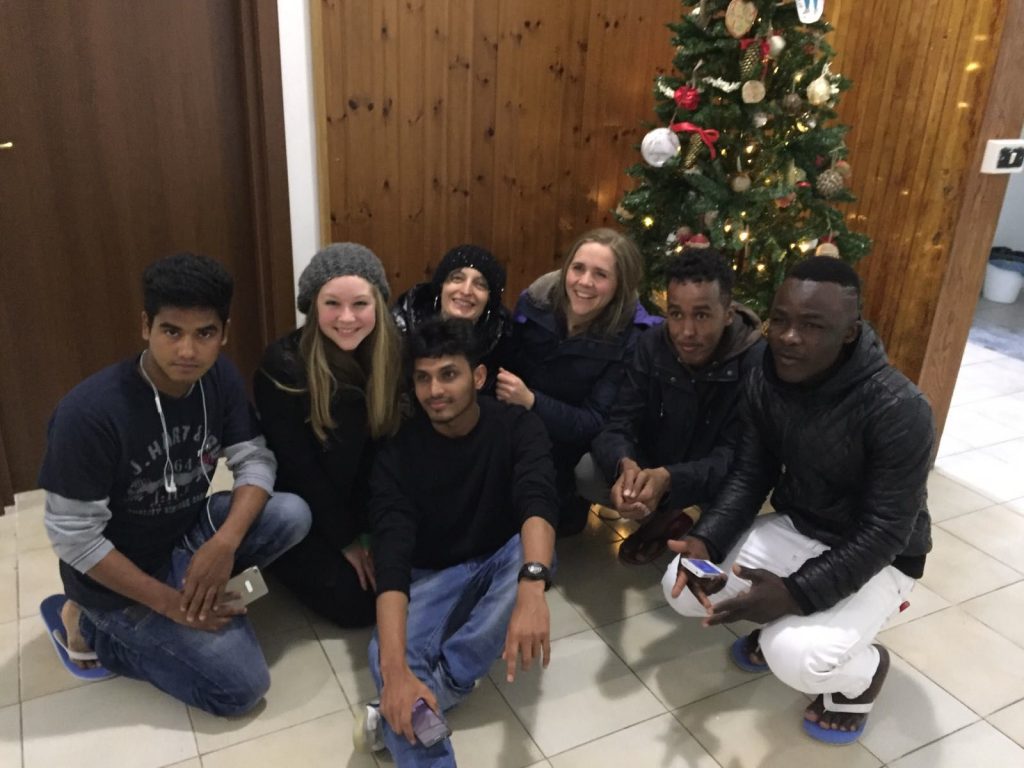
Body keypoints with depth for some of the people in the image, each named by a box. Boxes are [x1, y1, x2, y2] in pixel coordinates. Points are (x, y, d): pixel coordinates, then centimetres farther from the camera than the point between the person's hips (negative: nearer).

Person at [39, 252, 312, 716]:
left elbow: (255, 461, -9)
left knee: (292, 514, -18)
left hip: (188, 532, 6)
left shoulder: (219, 378, -11)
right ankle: (98, 628, 6)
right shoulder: (90, 412, -29)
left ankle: (196, 584, 1)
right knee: (242, 686, -10)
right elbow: (73, 538, -22)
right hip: (118, 571, -5)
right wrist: (169, 602, -21)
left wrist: (224, 543, -26)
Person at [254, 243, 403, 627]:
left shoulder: (392, 353, -11)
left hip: (364, 505, 4)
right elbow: (297, 468, -19)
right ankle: (278, 555, 13)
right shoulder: (283, 364, -23)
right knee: (355, 603, -11)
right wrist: (346, 540, -15)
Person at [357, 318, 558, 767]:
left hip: (502, 562, 1)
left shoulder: (516, 427, -16)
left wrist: (531, 589, -57)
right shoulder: (399, 452, -17)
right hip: (432, 574, 0)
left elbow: (538, 502, -35)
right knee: (385, 657, -30)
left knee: (534, 549, -35)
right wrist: (395, 669, -43)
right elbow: (391, 555, -28)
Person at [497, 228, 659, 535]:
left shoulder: (629, 338, -17)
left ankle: (570, 503, 12)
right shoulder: (534, 302, -11)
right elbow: (503, 364, 0)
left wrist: (531, 401, -32)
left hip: (571, 442, -3)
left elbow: (597, 424, -19)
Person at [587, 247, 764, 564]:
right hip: (650, 470, 3)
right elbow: (618, 425, -18)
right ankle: (664, 518, 5)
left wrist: (668, 478, -48)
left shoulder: (757, 363, -25)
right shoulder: (651, 345, -14)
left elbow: (734, 458, -28)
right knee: (585, 470, -20)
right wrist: (625, 465, -43)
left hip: (714, 482, -3)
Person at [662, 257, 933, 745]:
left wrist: (797, 593, -35)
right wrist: (706, 541, -23)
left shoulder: (899, 410, -30)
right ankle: (782, 627, 18)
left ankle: (865, 669, 8)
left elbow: (885, 532, -27)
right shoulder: (765, 383, -11)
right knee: (682, 586, -10)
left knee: (796, 658, -29)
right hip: (795, 529, 6)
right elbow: (749, 477, -5)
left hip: (878, 558, -5)